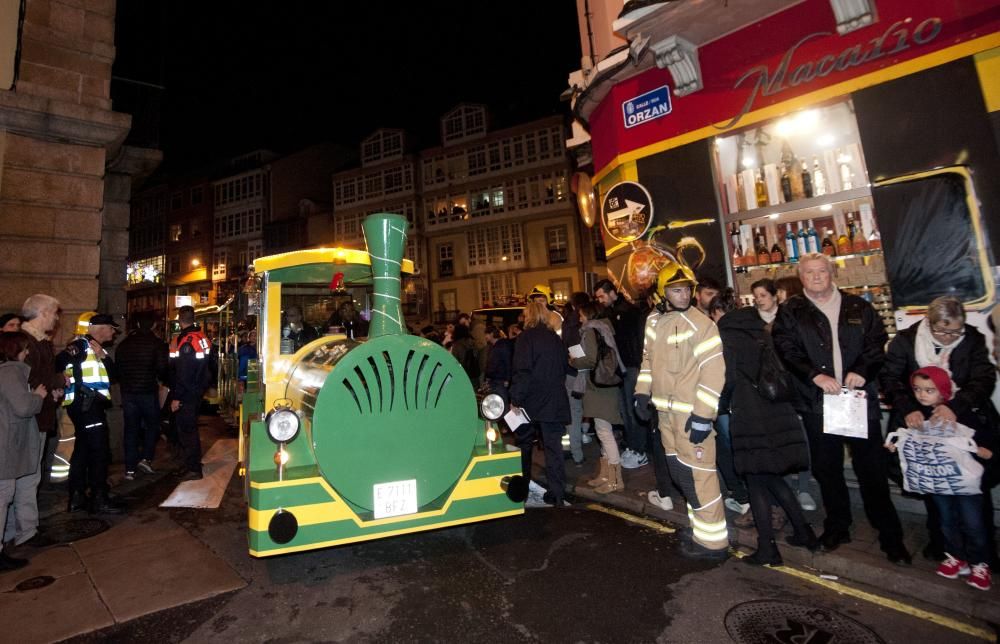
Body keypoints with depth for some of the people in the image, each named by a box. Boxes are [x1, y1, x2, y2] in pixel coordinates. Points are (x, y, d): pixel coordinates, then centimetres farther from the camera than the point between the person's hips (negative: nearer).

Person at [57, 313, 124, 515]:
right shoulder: (80, 345, -10)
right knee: (99, 452, -7)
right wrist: (64, 381, -15)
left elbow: (113, 375, 6)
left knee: (83, 450, 16)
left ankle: (77, 497, 26)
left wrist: (103, 357, -6)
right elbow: (58, 363, -24)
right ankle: (99, 500, -2)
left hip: (93, 405, 10)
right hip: (84, 404, -10)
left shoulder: (99, 349, 17)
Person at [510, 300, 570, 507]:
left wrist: (515, 399, -15)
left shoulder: (526, 337, -9)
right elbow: (564, 368, 16)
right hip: (555, 402, 4)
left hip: (531, 402, -4)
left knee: (524, 444, 14)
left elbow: (522, 372, -18)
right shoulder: (555, 338, 9)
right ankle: (557, 494, 8)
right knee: (553, 446, 6)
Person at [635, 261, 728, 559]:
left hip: (692, 414, -7)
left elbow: (713, 370, -17)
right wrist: (643, 392, 9)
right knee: (680, 473, 16)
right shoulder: (653, 322, 8)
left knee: (698, 476, 1)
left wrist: (702, 415, -20)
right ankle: (702, 530, 33)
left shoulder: (700, 324, -13)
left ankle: (713, 541, 19)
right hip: (665, 411, 7)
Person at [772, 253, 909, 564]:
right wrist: (815, 376, -19)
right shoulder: (790, 312, 3)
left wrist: (862, 370, -12)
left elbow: (877, 343, 4)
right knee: (827, 468, 11)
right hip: (817, 402, -1)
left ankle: (890, 536, 22)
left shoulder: (858, 307, 9)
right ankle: (837, 527, 28)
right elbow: (787, 351, -6)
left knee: (872, 468, 6)